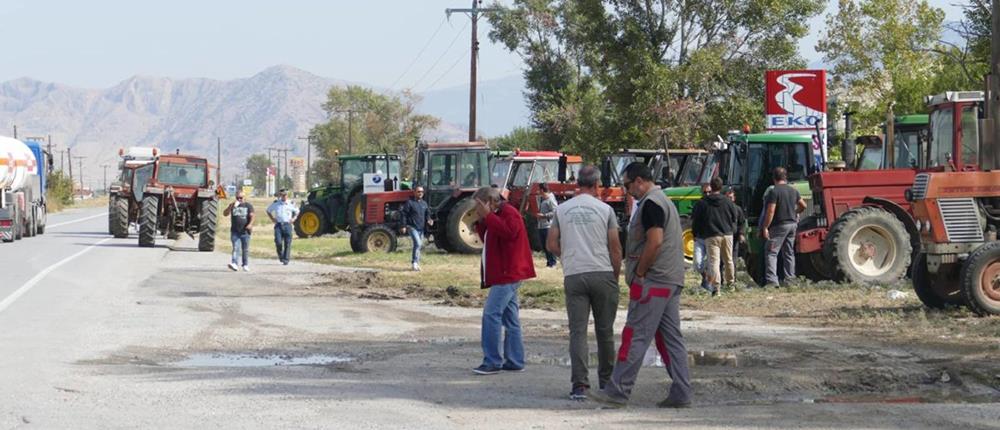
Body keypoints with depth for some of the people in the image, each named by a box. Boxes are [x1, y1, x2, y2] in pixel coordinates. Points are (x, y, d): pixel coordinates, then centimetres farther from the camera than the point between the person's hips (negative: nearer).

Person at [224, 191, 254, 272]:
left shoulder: (248, 206, 6)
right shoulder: (232, 205, 11)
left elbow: (252, 216, -4)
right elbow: (225, 214, 0)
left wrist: (250, 224, -23)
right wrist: (231, 206, -14)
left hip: (245, 231, -1)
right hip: (235, 232, 1)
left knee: (245, 249, 7)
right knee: (236, 248, -12)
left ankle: (245, 265, 18)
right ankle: (235, 264, -23)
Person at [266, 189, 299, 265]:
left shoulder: (291, 204, 7)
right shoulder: (276, 203, 6)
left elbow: (297, 211, 23)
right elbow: (268, 211, 20)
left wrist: (293, 218, 7)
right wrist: (272, 219, 8)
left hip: (287, 225, 0)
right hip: (278, 225, 0)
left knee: (287, 243, -2)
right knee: (278, 242, -13)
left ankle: (286, 259, 6)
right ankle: (280, 255, 13)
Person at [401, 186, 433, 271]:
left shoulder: (424, 203, 14)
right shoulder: (409, 202, -5)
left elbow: (427, 214, 20)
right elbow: (404, 215, -6)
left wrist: (429, 220, -2)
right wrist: (404, 226, -12)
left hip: (421, 228, 7)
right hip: (412, 227, -7)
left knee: (419, 245, 10)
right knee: (417, 243, -21)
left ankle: (416, 263, 20)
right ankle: (415, 262, -17)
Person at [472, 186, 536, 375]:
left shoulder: (509, 212, -9)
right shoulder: (496, 217, 22)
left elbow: (509, 231, -27)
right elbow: (487, 239, 22)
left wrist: (487, 216, -23)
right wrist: (481, 222, 7)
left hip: (508, 274, -11)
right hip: (504, 275, 11)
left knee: (491, 313, -16)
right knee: (509, 318, 10)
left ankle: (492, 361, -17)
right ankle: (515, 361, 13)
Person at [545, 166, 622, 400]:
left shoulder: (562, 209, 6)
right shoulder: (605, 209, 0)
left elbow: (551, 244, 7)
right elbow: (615, 248, 0)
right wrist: (616, 275, 11)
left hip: (573, 275, 1)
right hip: (602, 273, -1)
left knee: (578, 331, 0)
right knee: (605, 330, 11)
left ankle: (579, 384, -10)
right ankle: (606, 380, 21)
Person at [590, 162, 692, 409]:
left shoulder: (650, 204, -12)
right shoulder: (665, 201, 20)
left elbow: (655, 241, -23)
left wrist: (639, 273, -14)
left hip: (652, 281, -10)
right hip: (672, 281, 10)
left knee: (636, 337, -8)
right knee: (671, 337, 9)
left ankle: (618, 391, -7)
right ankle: (681, 394, 7)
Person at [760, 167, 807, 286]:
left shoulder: (774, 191, -14)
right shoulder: (793, 191, 8)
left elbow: (770, 211, -18)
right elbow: (803, 206, 16)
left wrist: (765, 227, -15)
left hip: (779, 225, -7)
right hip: (792, 224, 7)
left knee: (771, 252, -7)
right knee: (789, 253, 15)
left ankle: (771, 280, -18)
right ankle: (789, 279, 18)